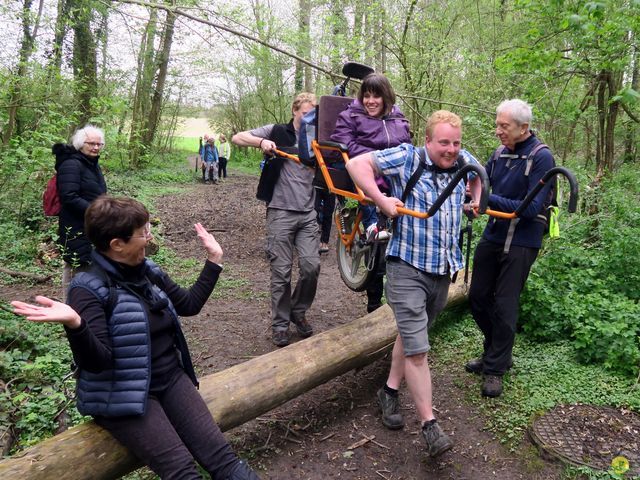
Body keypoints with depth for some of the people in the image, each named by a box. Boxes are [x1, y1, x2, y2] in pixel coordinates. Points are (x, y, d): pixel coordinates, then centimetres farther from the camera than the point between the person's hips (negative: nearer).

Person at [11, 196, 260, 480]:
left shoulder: (148, 272, 5)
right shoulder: (89, 289, -16)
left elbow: (190, 304, 18)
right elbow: (96, 361, -23)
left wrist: (213, 260, 16)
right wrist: (74, 323, -42)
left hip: (171, 378, 6)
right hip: (125, 396, -6)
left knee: (220, 455, -10)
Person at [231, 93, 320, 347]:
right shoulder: (277, 132, 1)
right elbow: (237, 138, -2)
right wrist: (261, 141, -20)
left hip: (307, 213, 3)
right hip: (281, 211, -3)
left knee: (311, 266, -6)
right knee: (282, 271, 0)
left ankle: (298, 312, 19)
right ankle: (280, 324, 16)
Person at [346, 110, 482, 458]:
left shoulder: (463, 161, 7)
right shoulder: (407, 158, -10)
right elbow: (357, 164, -14)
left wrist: (477, 198, 19)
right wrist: (382, 201, -21)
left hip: (443, 271, 6)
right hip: (408, 269, -6)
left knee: (411, 335, 19)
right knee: (417, 348, -9)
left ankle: (389, 392, 37)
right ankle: (430, 425, 1)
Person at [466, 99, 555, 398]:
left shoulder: (541, 157, -14)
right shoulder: (500, 154, 4)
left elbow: (532, 207, -20)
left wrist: (488, 199, -26)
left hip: (521, 243, -6)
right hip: (492, 236, 6)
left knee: (504, 306, 0)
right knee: (478, 298, 11)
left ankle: (495, 369, 17)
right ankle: (494, 354, 32)